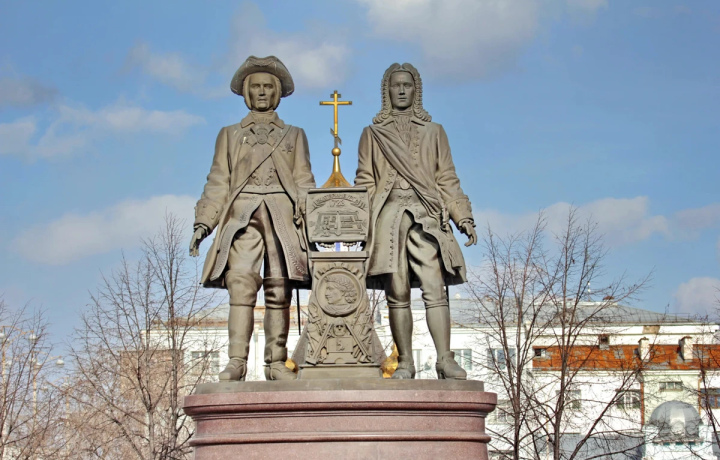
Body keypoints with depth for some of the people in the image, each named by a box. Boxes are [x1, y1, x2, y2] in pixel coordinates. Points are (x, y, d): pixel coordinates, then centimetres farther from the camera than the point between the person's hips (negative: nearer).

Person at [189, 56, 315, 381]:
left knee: (279, 290, -7)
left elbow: (304, 183, 14)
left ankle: (276, 363, -6)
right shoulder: (230, 135, 22)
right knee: (241, 286, -17)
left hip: (283, 216, 1)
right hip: (242, 216, 0)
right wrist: (203, 222, 2)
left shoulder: (294, 135, 22)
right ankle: (236, 362, -22)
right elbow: (218, 183, 15)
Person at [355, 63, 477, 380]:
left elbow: (447, 179, 16)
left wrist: (464, 218, 6)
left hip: (427, 215, 0)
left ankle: (445, 359, -16)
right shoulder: (373, 134, 18)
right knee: (397, 292, -5)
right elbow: (365, 182, 13)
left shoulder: (433, 132, 20)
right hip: (388, 216, 0)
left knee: (435, 288, -13)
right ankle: (405, 362, -3)